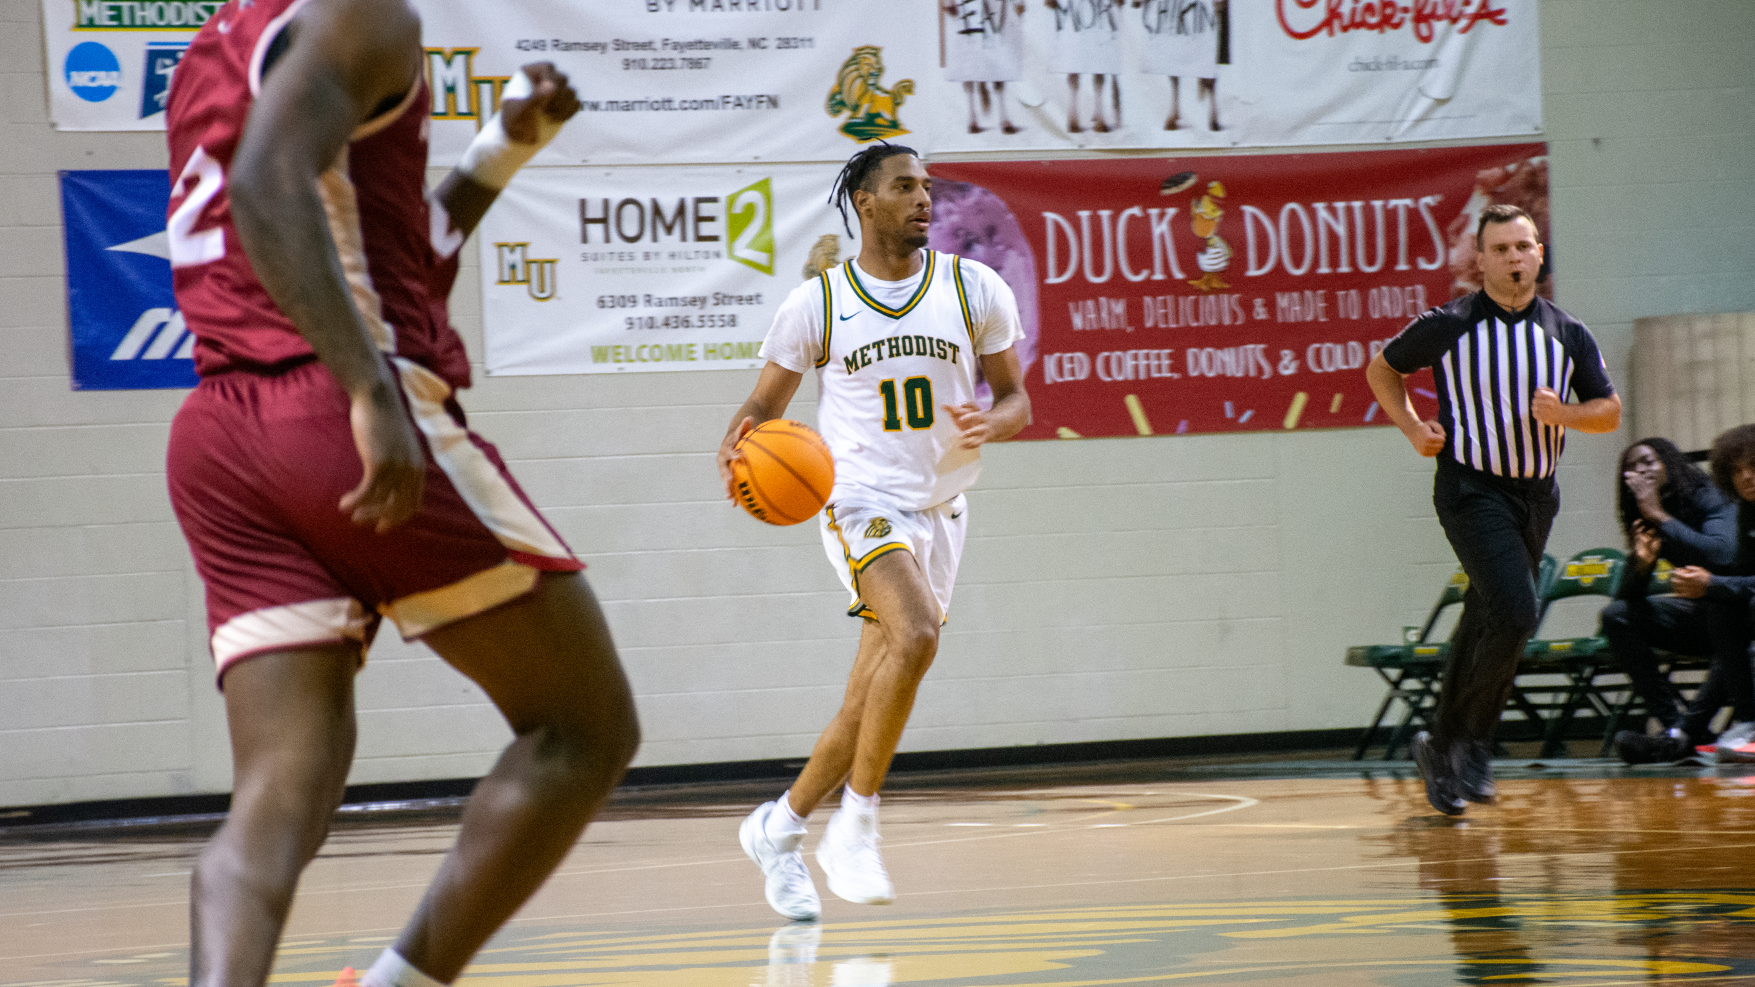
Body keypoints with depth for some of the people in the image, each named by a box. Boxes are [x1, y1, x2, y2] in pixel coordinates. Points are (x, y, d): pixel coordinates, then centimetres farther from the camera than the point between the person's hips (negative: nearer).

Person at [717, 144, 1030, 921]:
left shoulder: (974, 289, 3)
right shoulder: (817, 304, -2)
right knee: (914, 636, -30)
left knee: (869, 705, 5)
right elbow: (765, 403, 6)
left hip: (940, 506, 4)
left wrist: (989, 424, -15)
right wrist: (737, 447, -17)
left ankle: (780, 827, 25)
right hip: (862, 498, -4)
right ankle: (855, 825, -18)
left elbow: (1015, 398, 8)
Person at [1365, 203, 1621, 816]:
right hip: (1472, 491, -5)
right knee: (1515, 615, -20)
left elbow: (1610, 412, 10)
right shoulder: (1449, 326, -6)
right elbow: (1381, 370, 10)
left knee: (1485, 627, 12)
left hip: (1536, 494, 5)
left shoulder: (1567, 334, 4)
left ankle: (1442, 748, 25)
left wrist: (1564, 414, -10)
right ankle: (1470, 743, -5)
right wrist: (1414, 429, -4)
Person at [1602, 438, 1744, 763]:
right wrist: (1642, 562, -20)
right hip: (1704, 613, 7)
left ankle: (1690, 728, -32)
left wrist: (1659, 516, -29)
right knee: (1616, 616, -7)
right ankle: (1677, 723, -20)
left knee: (1718, 593, -38)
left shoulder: (1711, 498, -16)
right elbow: (1626, 598, 3)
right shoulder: (1646, 521, 3)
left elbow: (1723, 554, -36)